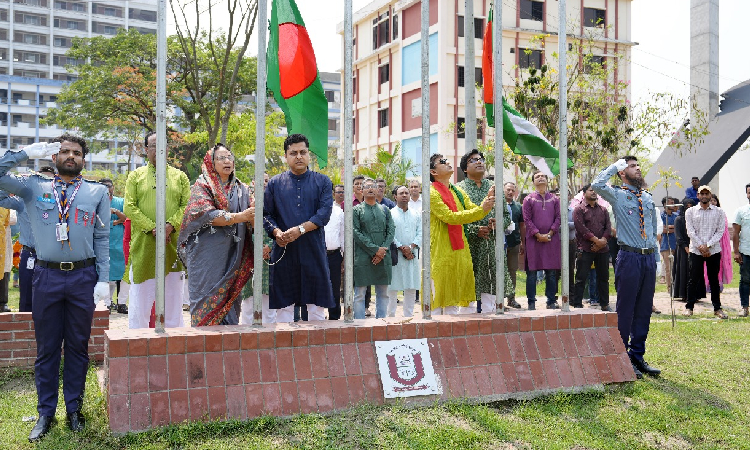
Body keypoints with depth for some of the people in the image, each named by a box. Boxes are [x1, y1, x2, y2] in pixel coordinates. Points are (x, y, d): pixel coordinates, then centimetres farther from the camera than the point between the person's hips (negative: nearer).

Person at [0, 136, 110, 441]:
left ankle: (74, 409, 23)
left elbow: (103, 239, 4)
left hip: (83, 276, 0)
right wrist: (28, 152, 1)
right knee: (46, 347, 8)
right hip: (47, 276, 0)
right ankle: (45, 413, 20)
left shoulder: (98, 192, 7)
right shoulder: (34, 187, 9)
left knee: (78, 346, 9)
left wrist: (104, 279, -2)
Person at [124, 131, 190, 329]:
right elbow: (129, 207, -1)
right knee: (140, 299, 3)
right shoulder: (136, 175, 9)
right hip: (143, 247, -1)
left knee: (173, 301, 6)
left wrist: (171, 225, -14)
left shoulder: (180, 176, 12)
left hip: (173, 245, 1)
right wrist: (152, 228, -12)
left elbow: (187, 206, 3)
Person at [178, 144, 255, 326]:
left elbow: (251, 220, 7)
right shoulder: (202, 186, 0)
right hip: (207, 255, -4)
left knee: (230, 300, 4)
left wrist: (255, 214, -17)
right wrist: (239, 217, -23)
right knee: (208, 302, -4)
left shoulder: (241, 189, 14)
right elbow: (207, 215, -15)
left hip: (233, 255, 4)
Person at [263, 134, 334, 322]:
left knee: (317, 306, 3)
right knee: (283, 306, 4)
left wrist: (300, 229, -18)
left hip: (314, 250, 0)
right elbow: (266, 214, 5)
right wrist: (277, 232, -15)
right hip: (284, 250, 1)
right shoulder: (275, 183, 10)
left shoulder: (322, 182, 7)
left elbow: (324, 213, -5)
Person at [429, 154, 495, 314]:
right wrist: (481, 209, -19)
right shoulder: (432, 192, -8)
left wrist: (487, 200, -8)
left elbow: (474, 212, 10)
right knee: (441, 298, -3)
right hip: (441, 252, -7)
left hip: (460, 250, 7)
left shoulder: (459, 192, 17)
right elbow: (450, 217, -18)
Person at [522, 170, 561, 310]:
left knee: (552, 272, 5)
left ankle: (551, 301, 13)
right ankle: (531, 302, 5)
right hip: (533, 240, -2)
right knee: (532, 272, -1)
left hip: (552, 239, 2)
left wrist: (550, 233, -7)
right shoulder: (528, 199, 4)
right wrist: (538, 235, -11)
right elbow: (527, 220, -2)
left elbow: (558, 218, 6)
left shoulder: (554, 199, 11)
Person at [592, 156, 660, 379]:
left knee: (644, 310, 10)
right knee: (626, 310, -1)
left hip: (649, 258, 6)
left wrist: (654, 250, 15)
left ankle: (638, 356, 21)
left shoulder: (648, 197, 16)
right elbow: (597, 185, -21)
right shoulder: (617, 195, -1)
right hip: (629, 257, -6)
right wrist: (615, 165, -8)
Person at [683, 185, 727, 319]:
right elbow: (690, 231, -1)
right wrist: (700, 246, -11)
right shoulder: (690, 212, 6)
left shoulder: (719, 212, 6)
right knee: (693, 279, 1)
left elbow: (720, 231, 0)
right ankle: (689, 307, 9)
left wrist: (707, 245, -11)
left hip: (714, 250, 1)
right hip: (696, 251, -1)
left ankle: (717, 308, 15)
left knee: (714, 279, 7)